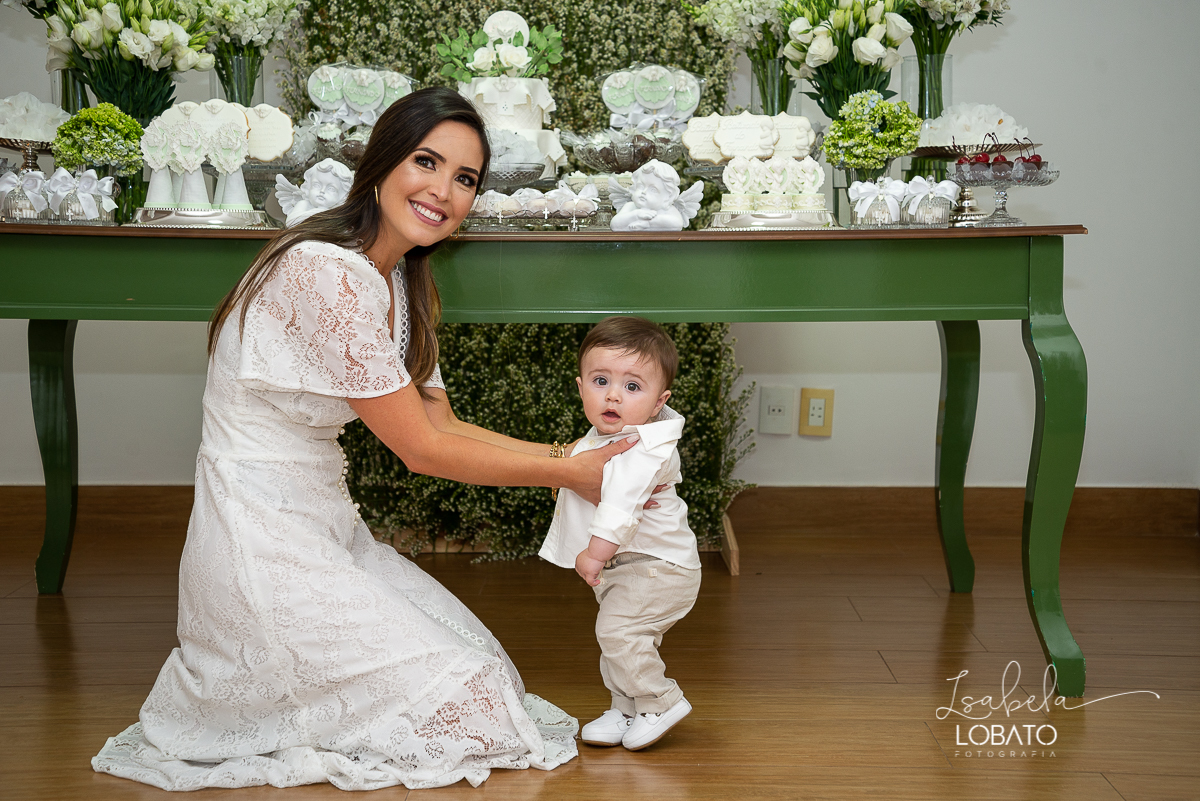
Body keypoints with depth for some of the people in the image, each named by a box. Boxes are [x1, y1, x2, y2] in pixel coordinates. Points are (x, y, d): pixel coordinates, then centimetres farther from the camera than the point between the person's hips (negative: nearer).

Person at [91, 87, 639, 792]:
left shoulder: (398, 282, 9)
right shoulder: (328, 273, -23)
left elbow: (443, 425, 11)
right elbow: (423, 450, -19)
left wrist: (572, 455, 4)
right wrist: (568, 472, -10)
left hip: (321, 523, 10)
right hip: (262, 540, -10)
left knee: (470, 653, 13)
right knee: (465, 705, -6)